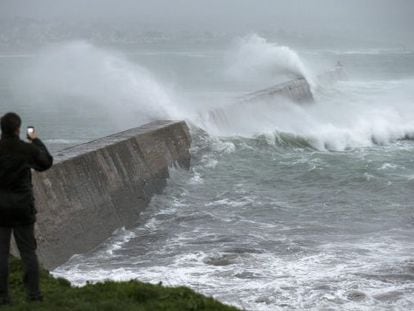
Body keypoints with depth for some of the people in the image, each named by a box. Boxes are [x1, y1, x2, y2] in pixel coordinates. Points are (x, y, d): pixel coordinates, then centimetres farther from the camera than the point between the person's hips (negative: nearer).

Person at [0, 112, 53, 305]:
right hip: (22, 207, 1)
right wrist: (37, 142, 24)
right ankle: (34, 293, 9)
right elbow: (46, 163, 13)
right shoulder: (27, 149, -6)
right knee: (28, 251, 9)